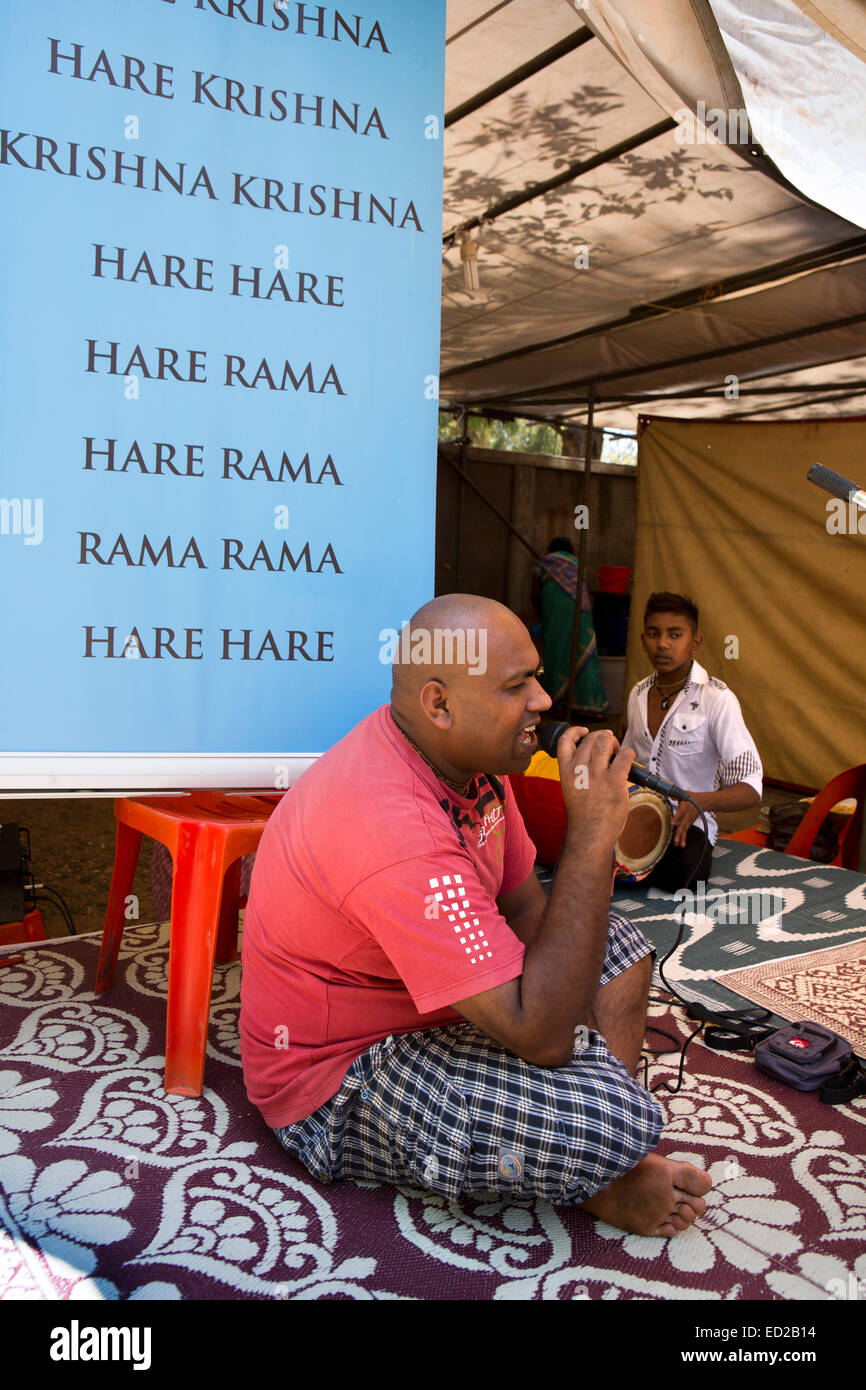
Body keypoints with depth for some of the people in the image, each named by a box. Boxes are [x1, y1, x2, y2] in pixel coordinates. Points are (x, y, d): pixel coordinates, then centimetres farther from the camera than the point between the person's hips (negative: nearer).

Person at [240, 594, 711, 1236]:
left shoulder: (468, 752, -6)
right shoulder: (393, 827, -36)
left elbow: (523, 907, 6)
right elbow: (540, 1035, -35)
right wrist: (592, 837, -34)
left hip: (428, 1005, 10)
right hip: (339, 1089, -10)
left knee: (618, 945, 9)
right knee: (614, 1122, -29)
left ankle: (604, 1151, 2)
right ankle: (592, 1178, 7)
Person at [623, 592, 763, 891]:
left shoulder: (717, 699, -7)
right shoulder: (638, 693, 12)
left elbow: (750, 788, -12)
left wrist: (700, 801, -31)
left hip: (686, 824, -4)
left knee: (682, 867, -38)